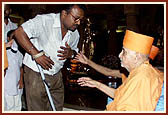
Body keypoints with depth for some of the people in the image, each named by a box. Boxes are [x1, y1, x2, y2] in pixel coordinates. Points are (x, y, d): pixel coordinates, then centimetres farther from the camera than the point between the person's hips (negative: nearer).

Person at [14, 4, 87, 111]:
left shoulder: (75, 34, 3)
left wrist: (71, 53, -7)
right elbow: (20, 32, -23)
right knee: (37, 110, 0)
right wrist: (36, 54, -29)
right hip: (36, 74, -6)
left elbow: (75, 50, 20)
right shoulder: (44, 21, -20)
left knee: (57, 109, 14)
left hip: (57, 76, 7)